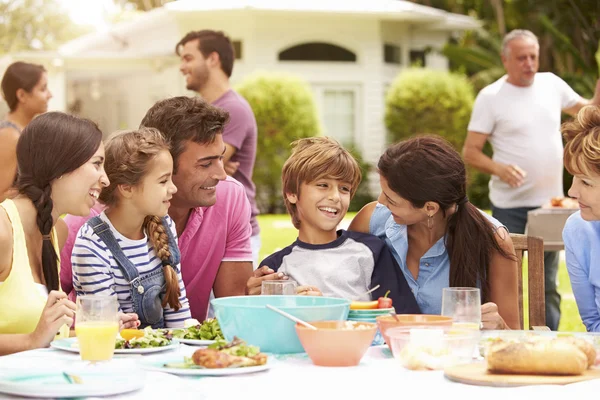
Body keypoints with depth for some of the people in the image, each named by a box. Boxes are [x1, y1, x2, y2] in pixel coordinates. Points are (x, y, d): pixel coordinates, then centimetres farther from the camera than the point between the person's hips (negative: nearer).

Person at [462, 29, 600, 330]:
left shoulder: (551, 84, 5)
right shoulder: (490, 97, -9)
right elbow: (470, 152, -10)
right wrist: (499, 168, -28)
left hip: (550, 203, 5)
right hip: (509, 207, -4)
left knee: (548, 286, 12)